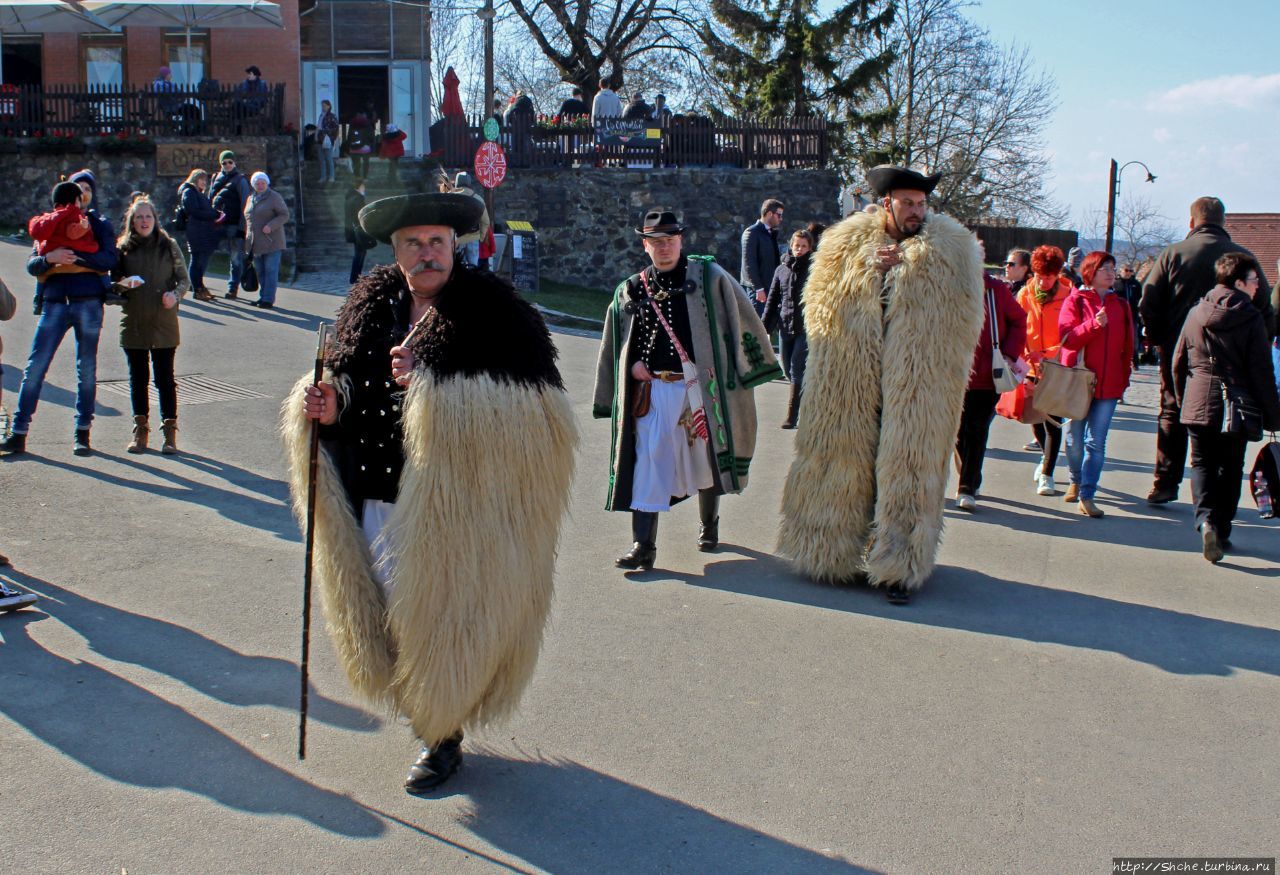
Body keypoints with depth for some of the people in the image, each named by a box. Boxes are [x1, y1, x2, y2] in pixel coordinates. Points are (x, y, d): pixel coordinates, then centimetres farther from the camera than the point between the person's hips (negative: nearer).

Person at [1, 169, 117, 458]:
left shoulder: (99, 224, 10)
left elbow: (110, 259, -7)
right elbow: (31, 265, 6)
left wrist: (76, 260, -16)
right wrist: (49, 258, -15)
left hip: (88, 302, -2)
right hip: (55, 302, 2)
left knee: (86, 369, 4)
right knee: (34, 368, -4)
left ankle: (83, 434, 12)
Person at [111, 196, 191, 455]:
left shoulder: (169, 246, 3)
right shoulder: (123, 248, 6)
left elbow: (185, 279, 5)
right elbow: (113, 283, 10)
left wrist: (175, 295, -14)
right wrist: (124, 284, -12)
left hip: (164, 322, -2)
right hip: (133, 323, 2)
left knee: (165, 377, 0)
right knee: (138, 377, 8)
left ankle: (169, 432, 5)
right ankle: (140, 430, 17)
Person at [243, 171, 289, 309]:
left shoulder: (274, 197, -4)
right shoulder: (251, 198, 16)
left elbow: (284, 215, -9)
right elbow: (247, 218, 25)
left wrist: (271, 226, -21)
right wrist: (247, 235, 16)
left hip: (272, 241, -7)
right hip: (256, 243, 7)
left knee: (270, 271, -6)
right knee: (260, 271, 9)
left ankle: (268, 299, -6)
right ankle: (263, 297, 16)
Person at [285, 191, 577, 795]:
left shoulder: (492, 310, -11)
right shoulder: (371, 304, 8)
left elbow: (534, 404, -19)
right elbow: (351, 393, 19)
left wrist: (430, 387, -25)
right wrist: (329, 406, -5)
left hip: (452, 504, -6)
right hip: (378, 496, 6)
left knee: (439, 616, 5)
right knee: (389, 610, 17)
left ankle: (444, 736, 26)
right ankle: (419, 710, 40)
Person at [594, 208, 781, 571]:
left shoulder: (708, 276, 0)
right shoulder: (631, 290, 7)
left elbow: (739, 319, 1)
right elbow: (618, 343, 15)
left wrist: (745, 367, -2)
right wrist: (633, 363, -2)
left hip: (701, 387, -1)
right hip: (654, 389, 1)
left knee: (707, 458, 12)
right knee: (648, 463, -6)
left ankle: (709, 524, 35)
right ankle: (643, 545, -5)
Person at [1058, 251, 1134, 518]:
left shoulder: (1120, 305, 10)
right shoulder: (1075, 300, 0)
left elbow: (1127, 345, 13)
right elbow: (1067, 337, -11)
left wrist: (1124, 378, 10)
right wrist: (1093, 324, -24)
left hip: (1108, 384, 2)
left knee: (1096, 442, -5)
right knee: (1075, 438, 8)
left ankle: (1087, 495, -3)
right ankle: (1076, 481, 31)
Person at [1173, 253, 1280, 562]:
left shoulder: (1196, 313, 3)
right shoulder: (1251, 319, -8)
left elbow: (1178, 362, 8)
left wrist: (1183, 400, 20)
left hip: (1198, 405, 2)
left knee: (1202, 464, 10)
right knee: (1231, 468, 12)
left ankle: (1205, 519, -13)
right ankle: (1221, 530, 14)